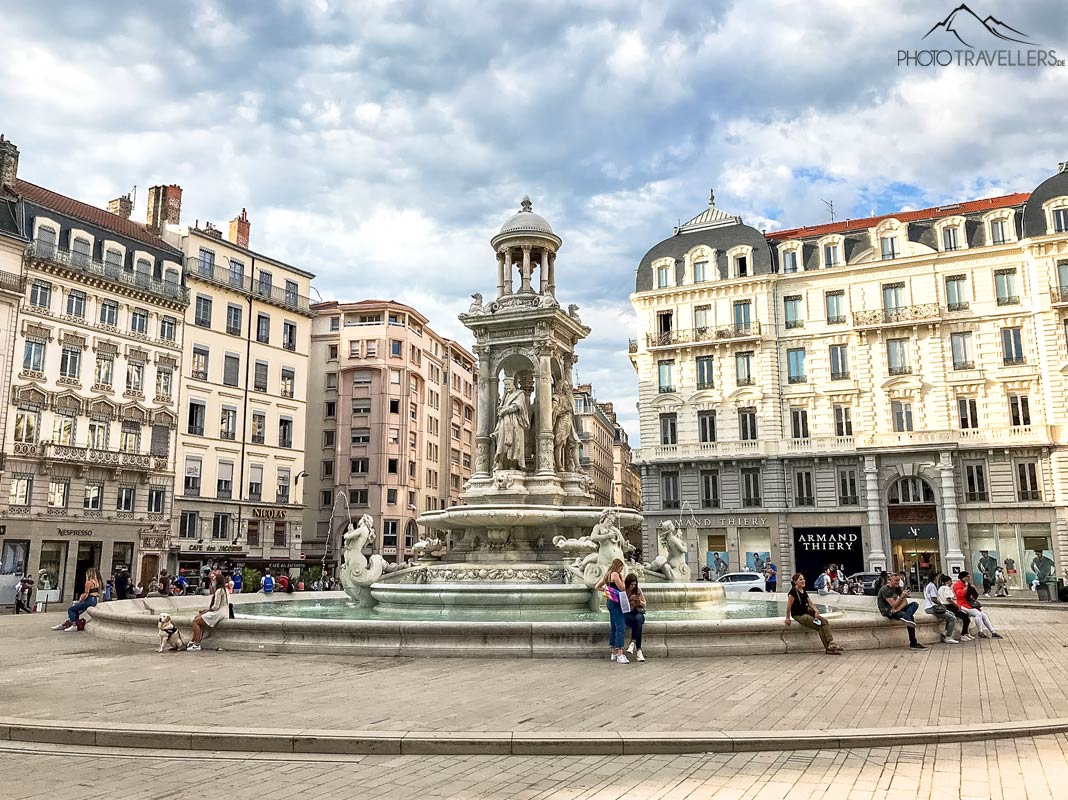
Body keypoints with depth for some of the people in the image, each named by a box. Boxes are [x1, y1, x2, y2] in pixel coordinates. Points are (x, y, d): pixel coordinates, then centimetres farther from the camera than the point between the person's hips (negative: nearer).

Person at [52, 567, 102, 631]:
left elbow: (86, 595, -15)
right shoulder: (98, 582, 11)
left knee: (71, 609, -1)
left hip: (90, 600, -9)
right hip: (95, 600, 9)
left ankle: (74, 625, -5)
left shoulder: (89, 582, -13)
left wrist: (79, 601, 2)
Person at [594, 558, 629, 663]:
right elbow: (622, 588, -12)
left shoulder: (607, 575, 16)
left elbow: (597, 587, 22)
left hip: (610, 602, 10)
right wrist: (622, 577, 0)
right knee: (620, 627, -13)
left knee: (614, 627, 13)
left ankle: (614, 653, 17)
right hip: (616, 603, -10)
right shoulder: (615, 574, -11)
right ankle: (620, 654, -18)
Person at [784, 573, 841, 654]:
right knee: (819, 625, -18)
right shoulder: (793, 592, -14)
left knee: (824, 621, -11)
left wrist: (816, 610, -7)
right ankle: (828, 648, -14)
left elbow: (810, 603, 10)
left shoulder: (804, 592, 13)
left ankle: (831, 643, -20)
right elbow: (789, 606, -14)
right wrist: (788, 618, -12)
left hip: (806, 612, 9)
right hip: (798, 615, -9)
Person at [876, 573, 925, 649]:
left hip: (895, 609, 9)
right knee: (910, 617, -30)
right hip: (887, 611, -9)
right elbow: (894, 605, -23)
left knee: (914, 604, -14)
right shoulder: (885, 590, -17)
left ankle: (906, 617, -40)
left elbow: (905, 602, 2)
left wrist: (898, 608, -20)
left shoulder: (898, 588, 10)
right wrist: (902, 597, -37)